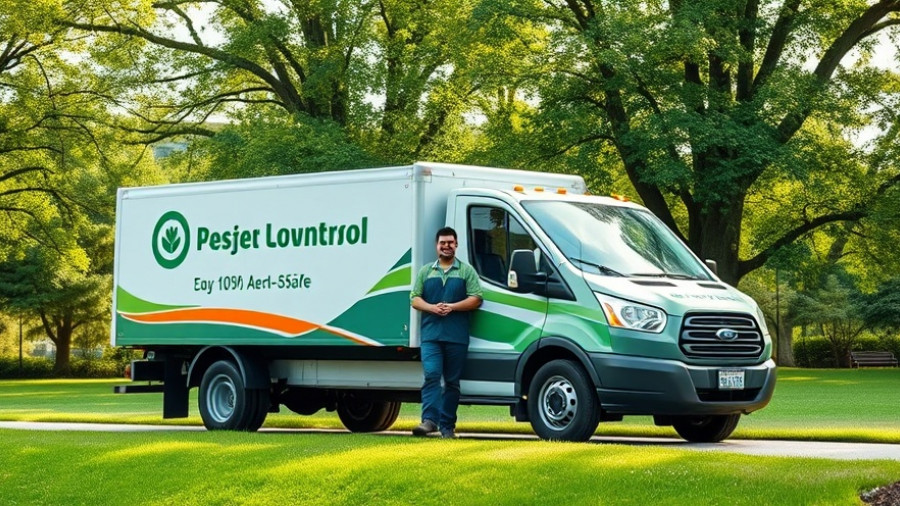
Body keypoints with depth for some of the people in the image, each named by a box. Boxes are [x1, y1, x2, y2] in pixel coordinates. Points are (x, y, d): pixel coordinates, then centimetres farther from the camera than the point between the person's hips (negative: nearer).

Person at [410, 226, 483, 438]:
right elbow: (415, 299, 10)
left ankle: (447, 425, 7)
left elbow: (476, 299, 1)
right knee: (431, 375, -14)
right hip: (431, 334, 1)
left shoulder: (467, 271, 9)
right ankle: (429, 419, -20)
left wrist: (452, 307, -12)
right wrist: (432, 307, -10)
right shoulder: (425, 271, 15)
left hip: (457, 336, -1)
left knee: (452, 381, 3)